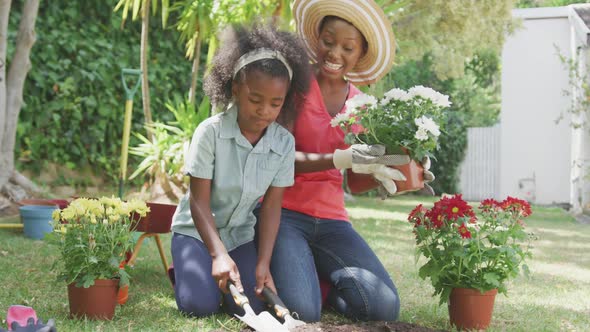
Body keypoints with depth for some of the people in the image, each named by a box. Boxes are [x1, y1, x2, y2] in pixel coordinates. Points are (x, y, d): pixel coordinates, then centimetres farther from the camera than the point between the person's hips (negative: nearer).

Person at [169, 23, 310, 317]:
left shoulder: (284, 143, -13)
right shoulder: (210, 132, -23)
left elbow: (271, 206, -9)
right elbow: (199, 200, -19)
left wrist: (263, 263, -17)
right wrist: (219, 254, -29)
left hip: (240, 234, 3)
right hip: (197, 229, -3)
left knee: (252, 306, -16)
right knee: (200, 304, -21)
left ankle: (220, 272, 16)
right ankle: (184, 270, 13)